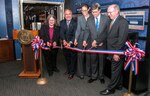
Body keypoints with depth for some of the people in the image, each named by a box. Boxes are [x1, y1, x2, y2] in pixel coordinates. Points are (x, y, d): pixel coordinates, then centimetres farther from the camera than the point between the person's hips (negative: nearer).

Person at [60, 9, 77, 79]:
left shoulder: (75, 22, -10)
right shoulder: (62, 22, 4)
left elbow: (75, 34, -16)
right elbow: (61, 33, -4)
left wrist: (70, 42, -25)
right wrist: (64, 40, -21)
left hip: (73, 43, -4)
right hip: (65, 43, 4)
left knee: (73, 58, 6)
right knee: (67, 57, 15)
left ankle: (72, 72, 19)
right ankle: (68, 69, 35)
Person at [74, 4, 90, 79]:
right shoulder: (79, 18, 4)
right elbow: (78, 29, -3)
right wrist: (76, 39, -14)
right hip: (81, 40, 0)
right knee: (80, 56, 2)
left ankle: (88, 71, 25)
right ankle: (80, 73, 14)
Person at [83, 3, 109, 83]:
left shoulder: (106, 19, -5)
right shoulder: (89, 19, 3)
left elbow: (107, 32, -7)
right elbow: (87, 31, 2)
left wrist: (98, 41, -12)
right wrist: (85, 40, -14)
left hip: (102, 44, -2)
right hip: (93, 44, 2)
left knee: (101, 61, 11)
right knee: (93, 61, 10)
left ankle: (101, 76, 27)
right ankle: (94, 76, 25)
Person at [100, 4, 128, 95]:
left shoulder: (123, 22, -16)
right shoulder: (112, 21, 10)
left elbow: (122, 39, -21)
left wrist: (117, 53, -21)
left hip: (117, 52, -8)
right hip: (112, 51, 8)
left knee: (115, 70, 4)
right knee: (117, 69, 19)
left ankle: (111, 88, 17)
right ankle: (118, 85, 34)